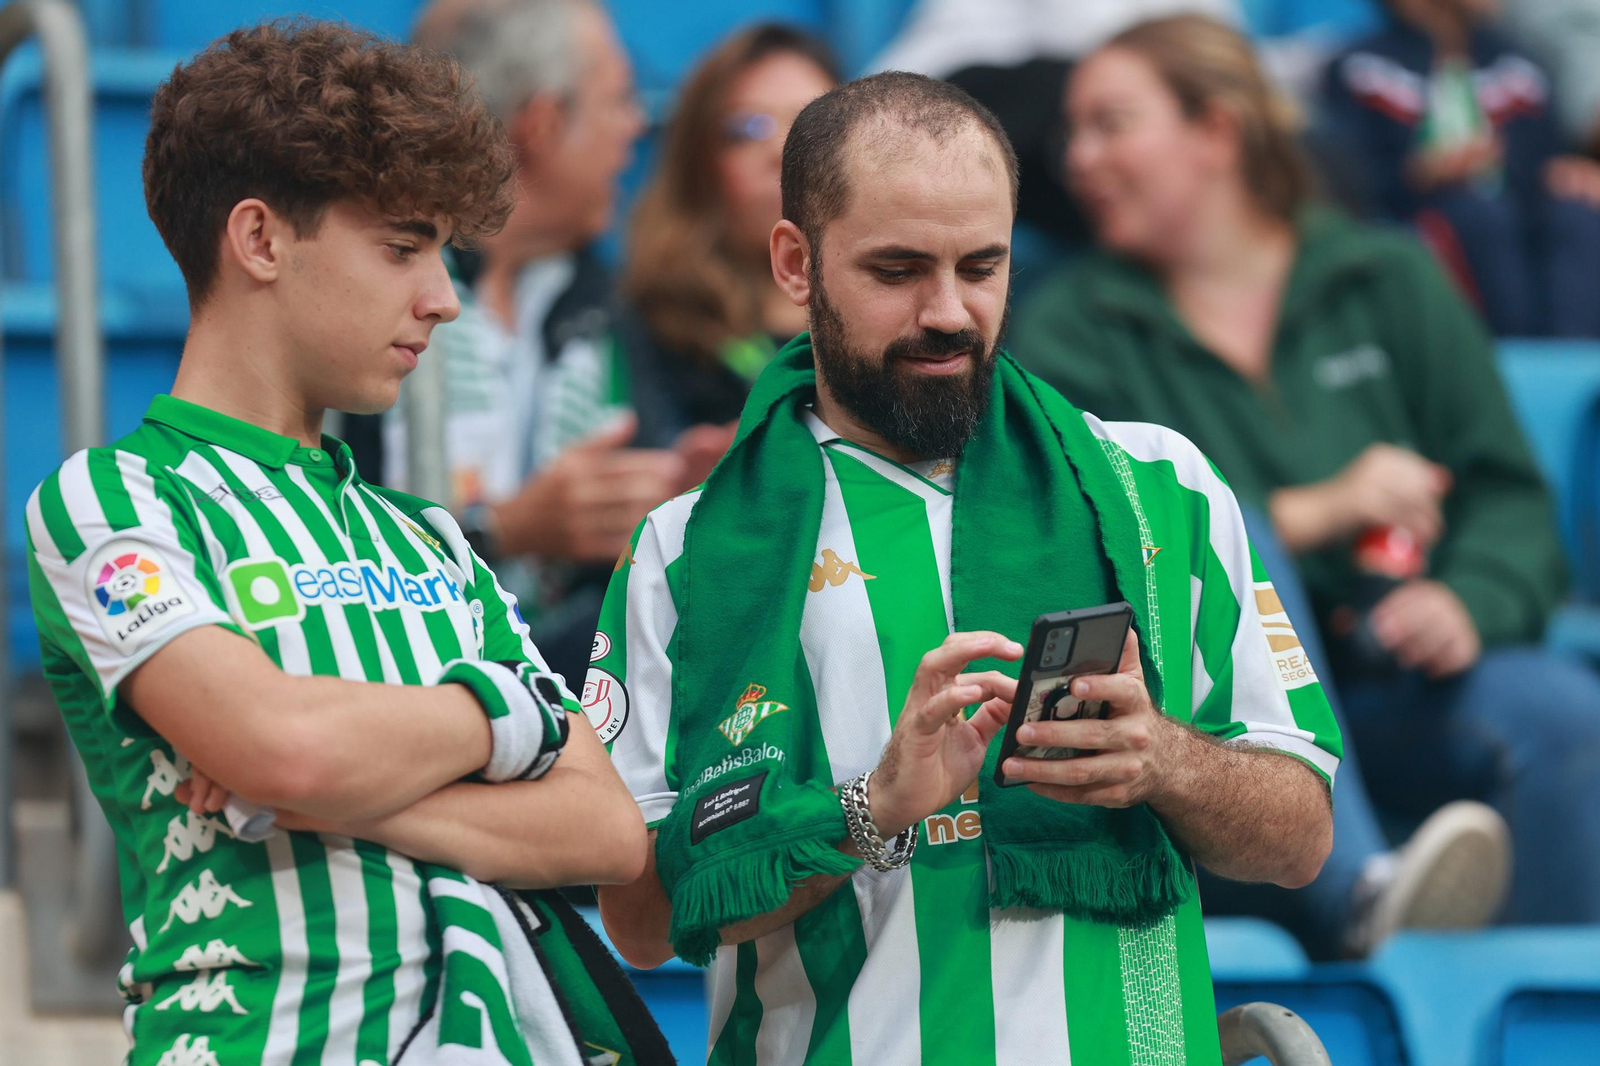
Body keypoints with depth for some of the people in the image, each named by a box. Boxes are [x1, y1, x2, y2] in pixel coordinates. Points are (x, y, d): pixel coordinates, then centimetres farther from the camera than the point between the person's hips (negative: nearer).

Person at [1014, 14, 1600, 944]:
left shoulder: (1391, 282, 15)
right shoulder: (1071, 328, 11)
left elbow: (1510, 498, 7)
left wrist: (1468, 600, -16)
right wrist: (1313, 514, -17)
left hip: (1393, 690, 1)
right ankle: (1364, 894, -54)